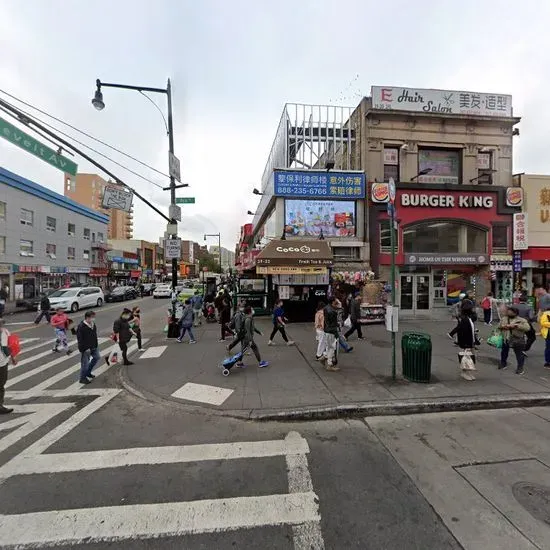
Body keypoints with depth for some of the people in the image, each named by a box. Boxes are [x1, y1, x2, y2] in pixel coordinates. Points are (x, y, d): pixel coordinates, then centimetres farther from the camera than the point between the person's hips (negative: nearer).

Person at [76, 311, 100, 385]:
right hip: (86, 348, -8)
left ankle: (88, 372, 37)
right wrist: (85, 348, -21)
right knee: (85, 363, 3)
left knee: (97, 357, 20)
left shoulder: (93, 324, 1)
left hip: (94, 346, 8)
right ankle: (82, 378, 22)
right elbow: (80, 339, -22)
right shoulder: (81, 327, -23)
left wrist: (96, 344, 13)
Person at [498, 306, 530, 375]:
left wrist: (516, 325, -27)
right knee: (504, 352, 19)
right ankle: (503, 363, 39)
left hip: (517, 339, -5)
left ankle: (520, 368, 12)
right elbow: (499, 326, 13)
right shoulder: (503, 318, 5)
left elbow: (527, 328, -20)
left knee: (519, 354, 1)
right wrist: (503, 326, -10)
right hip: (506, 339, 5)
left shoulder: (521, 320, -10)